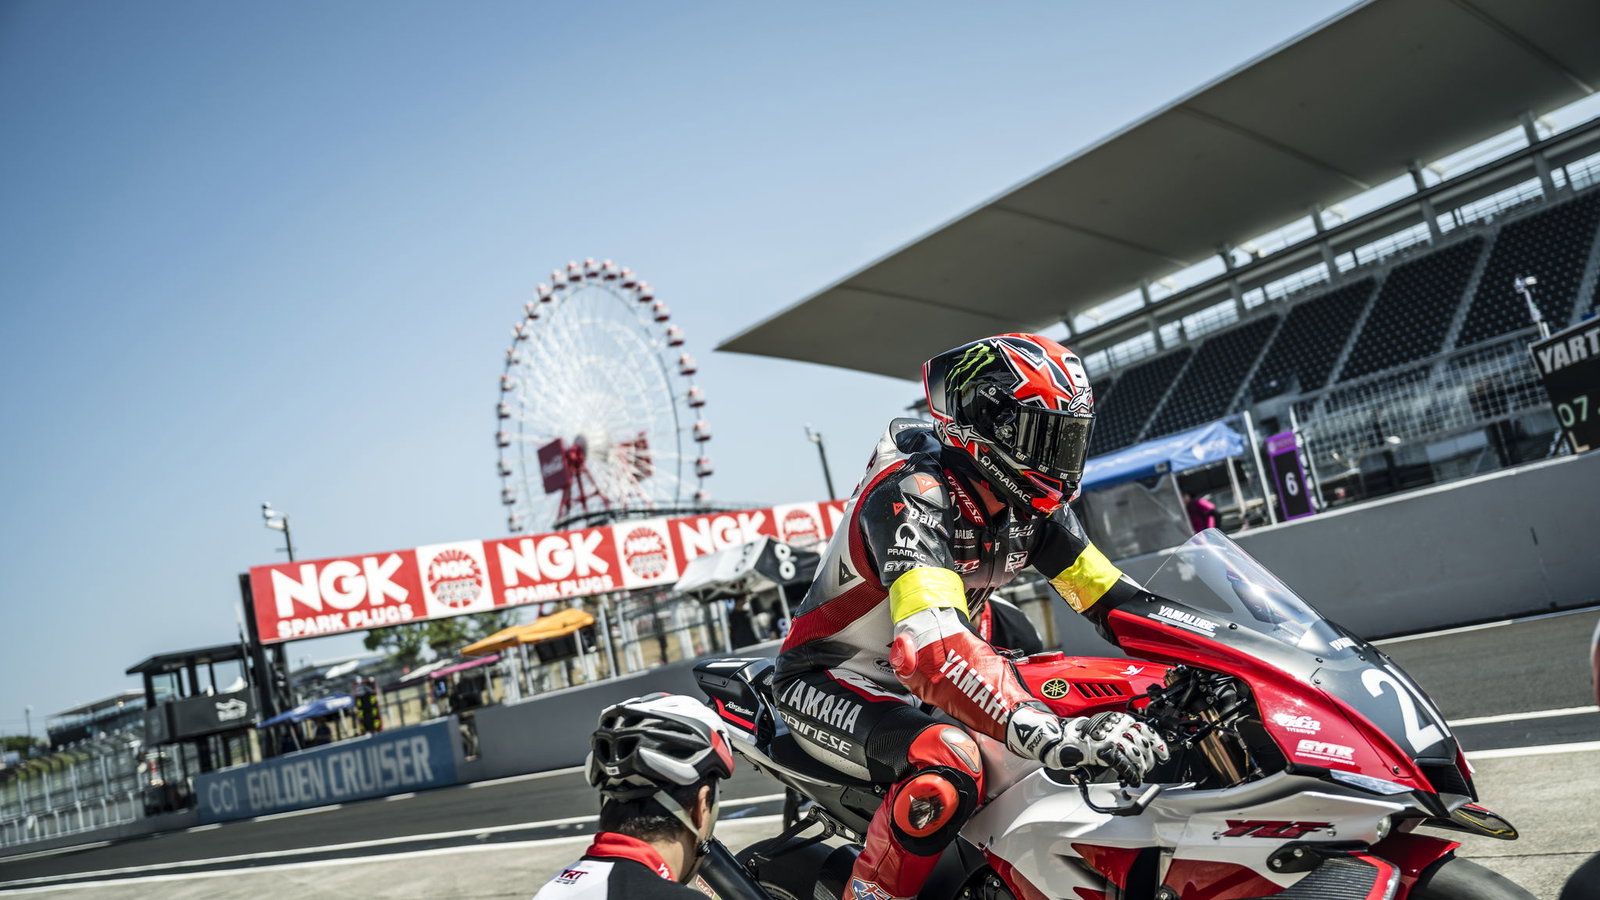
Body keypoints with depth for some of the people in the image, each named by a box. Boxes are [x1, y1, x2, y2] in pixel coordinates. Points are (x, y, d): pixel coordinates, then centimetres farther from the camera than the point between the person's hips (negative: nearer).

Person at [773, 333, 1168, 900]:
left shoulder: (1032, 504, -5)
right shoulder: (913, 495, -31)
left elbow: (1112, 597, 2)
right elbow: (931, 650, -45)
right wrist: (1056, 737, -54)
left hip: (947, 677, 8)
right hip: (832, 683, -8)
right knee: (949, 764, -37)